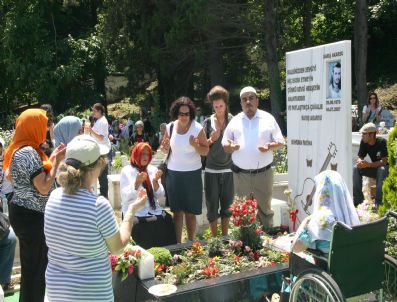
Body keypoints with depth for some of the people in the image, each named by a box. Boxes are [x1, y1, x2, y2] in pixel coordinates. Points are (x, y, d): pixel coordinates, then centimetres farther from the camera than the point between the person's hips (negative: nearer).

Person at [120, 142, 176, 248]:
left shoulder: (153, 170, 12)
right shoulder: (126, 171, 0)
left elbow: (160, 195, 7)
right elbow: (125, 198, -8)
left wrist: (155, 181, -10)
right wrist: (137, 183, -21)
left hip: (154, 211, 4)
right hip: (134, 213, -3)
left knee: (167, 221, -23)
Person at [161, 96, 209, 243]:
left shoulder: (197, 128, -7)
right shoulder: (170, 127, 1)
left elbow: (206, 151, -5)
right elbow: (165, 150, 12)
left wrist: (196, 145, -25)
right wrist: (164, 147, -11)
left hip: (192, 174, -2)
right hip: (173, 173, 2)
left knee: (190, 212, 5)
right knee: (177, 211, 6)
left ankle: (191, 243, 18)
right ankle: (178, 244, 15)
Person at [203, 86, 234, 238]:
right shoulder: (208, 122, 2)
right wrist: (211, 140, -16)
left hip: (228, 169, 0)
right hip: (211, 170, 0)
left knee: (226, 205, 10)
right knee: (212, 205, 4)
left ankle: (225, 237, 24)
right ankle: (214, 238, 18)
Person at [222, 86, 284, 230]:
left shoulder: (268, 118, 3)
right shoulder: (235, 121, 7)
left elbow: (280, 142, 4)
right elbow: (225, 145, 9)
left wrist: (270, 146, -18)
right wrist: (231, 146, -15)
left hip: (263, 173, -1)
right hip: (240, 174, 2)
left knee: (265, 208, 7)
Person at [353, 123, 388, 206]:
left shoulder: (382, 142, -23)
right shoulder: (363, 142, -8)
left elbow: (384, 161, -28)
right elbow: (360, 158, -4)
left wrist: (368, 164, -40)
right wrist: (360, 162, -29)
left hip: (387, 168, -5)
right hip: (374, 168, 6)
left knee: (382, 169, -38)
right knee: (356, 169, -16)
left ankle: (378, 201, -32)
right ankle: (358, 198, -14)